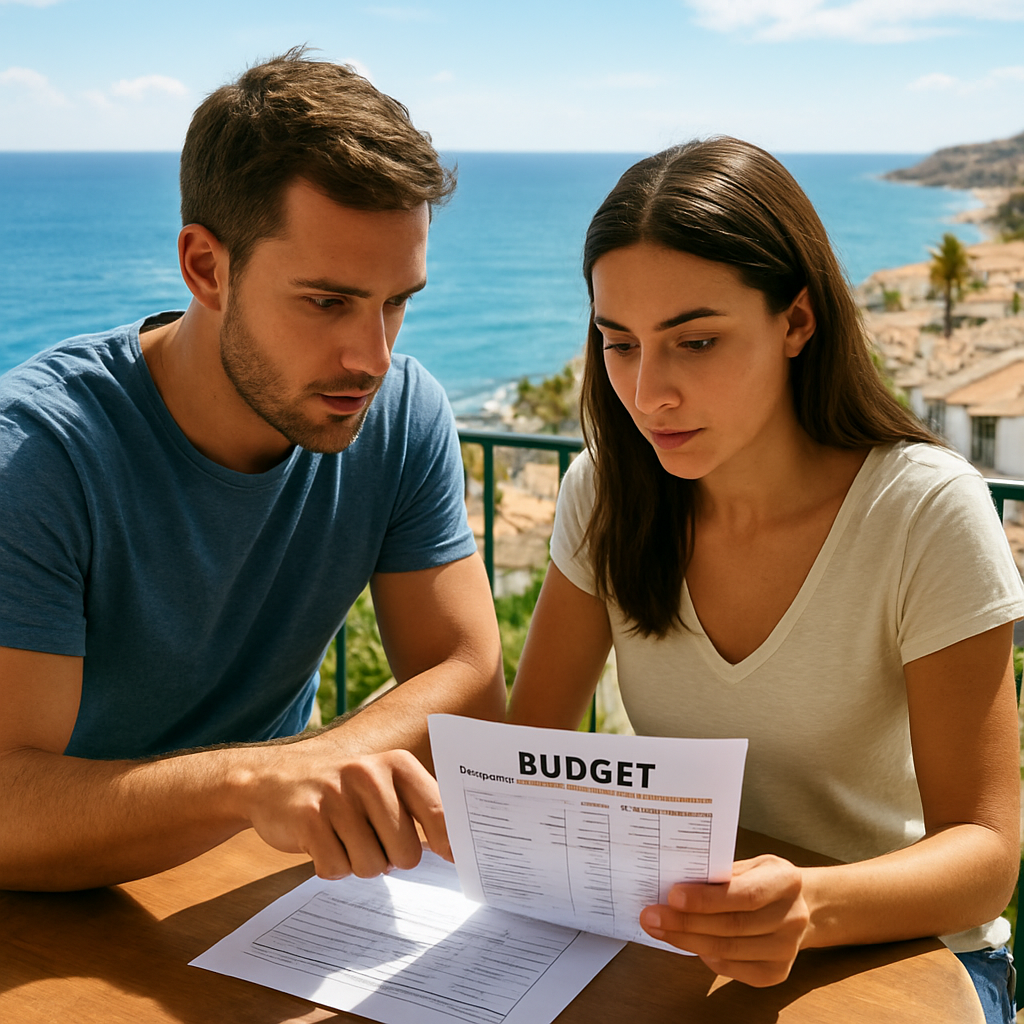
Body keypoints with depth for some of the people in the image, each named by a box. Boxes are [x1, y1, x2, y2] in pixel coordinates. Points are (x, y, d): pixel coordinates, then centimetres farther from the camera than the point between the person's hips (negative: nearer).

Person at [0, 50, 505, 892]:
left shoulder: (405, 414, -9)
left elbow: (471, 686, -10)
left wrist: (312, 775, -26)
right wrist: (250, 781, -43)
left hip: (264, 878, 3)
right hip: (70, 910, -2)